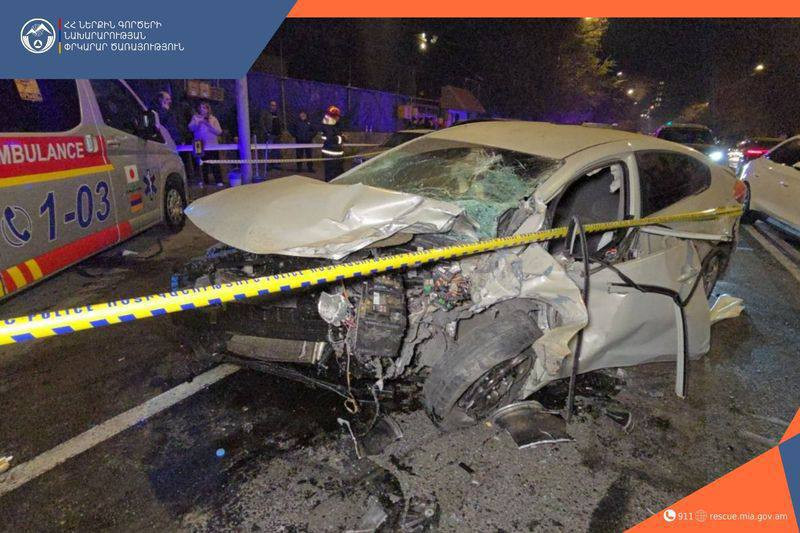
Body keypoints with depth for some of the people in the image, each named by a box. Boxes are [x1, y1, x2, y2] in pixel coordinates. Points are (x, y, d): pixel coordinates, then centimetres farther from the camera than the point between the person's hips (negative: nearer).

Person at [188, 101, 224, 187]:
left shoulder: (213, 119, 12)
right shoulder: (195, 118, 14)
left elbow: (219, 131, 1)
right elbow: (191, 128, 0)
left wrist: (209, 125, -10)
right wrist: (198, 122, -15)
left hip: (212, 145, -1)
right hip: (200, 146, 1)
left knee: (214, 164, -10)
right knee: (202, 164, -2)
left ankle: (219, 182, -7)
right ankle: (205, 182, 6)